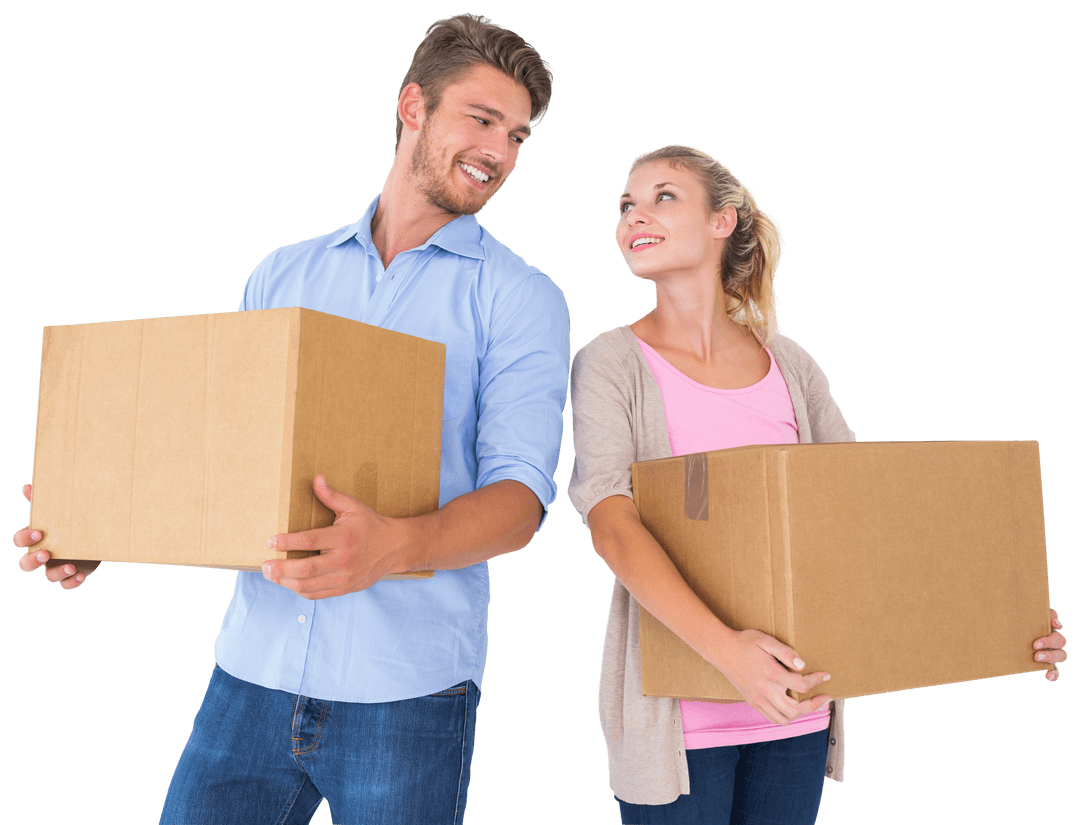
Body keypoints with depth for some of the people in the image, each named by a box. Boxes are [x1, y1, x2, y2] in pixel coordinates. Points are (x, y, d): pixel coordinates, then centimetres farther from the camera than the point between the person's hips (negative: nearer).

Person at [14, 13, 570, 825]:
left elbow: (522, 489, -12)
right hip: (253, 668, 3)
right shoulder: (282, 277, 12)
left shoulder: (521, 297, -1)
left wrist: (397, 545, -29)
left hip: (405, 690, -3)